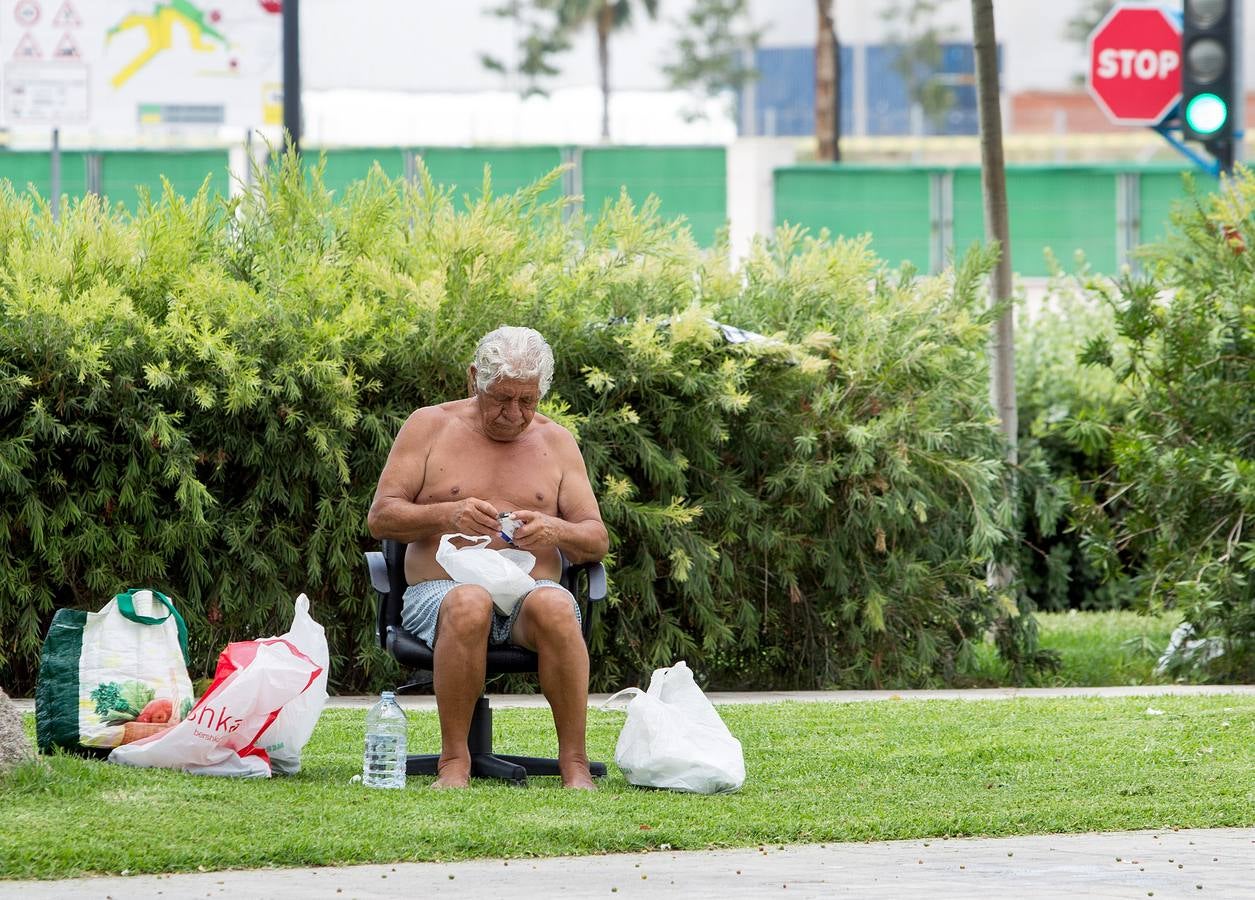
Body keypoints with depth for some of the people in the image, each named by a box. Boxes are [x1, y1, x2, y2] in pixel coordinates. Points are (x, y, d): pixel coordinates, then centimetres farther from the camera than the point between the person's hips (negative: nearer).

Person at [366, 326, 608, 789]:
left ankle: (574, 763, -32)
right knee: (469, 604, -40)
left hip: (529, 591, 2)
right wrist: (447, 514, -15)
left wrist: (555, 531, -13)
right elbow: (380, 517, 3)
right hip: (439, 591, -2)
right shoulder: (430, 426, 10)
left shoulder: (555, 441, 16)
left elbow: (597, 540, 10)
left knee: (554, 606, -36)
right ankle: (454, 760, -32)